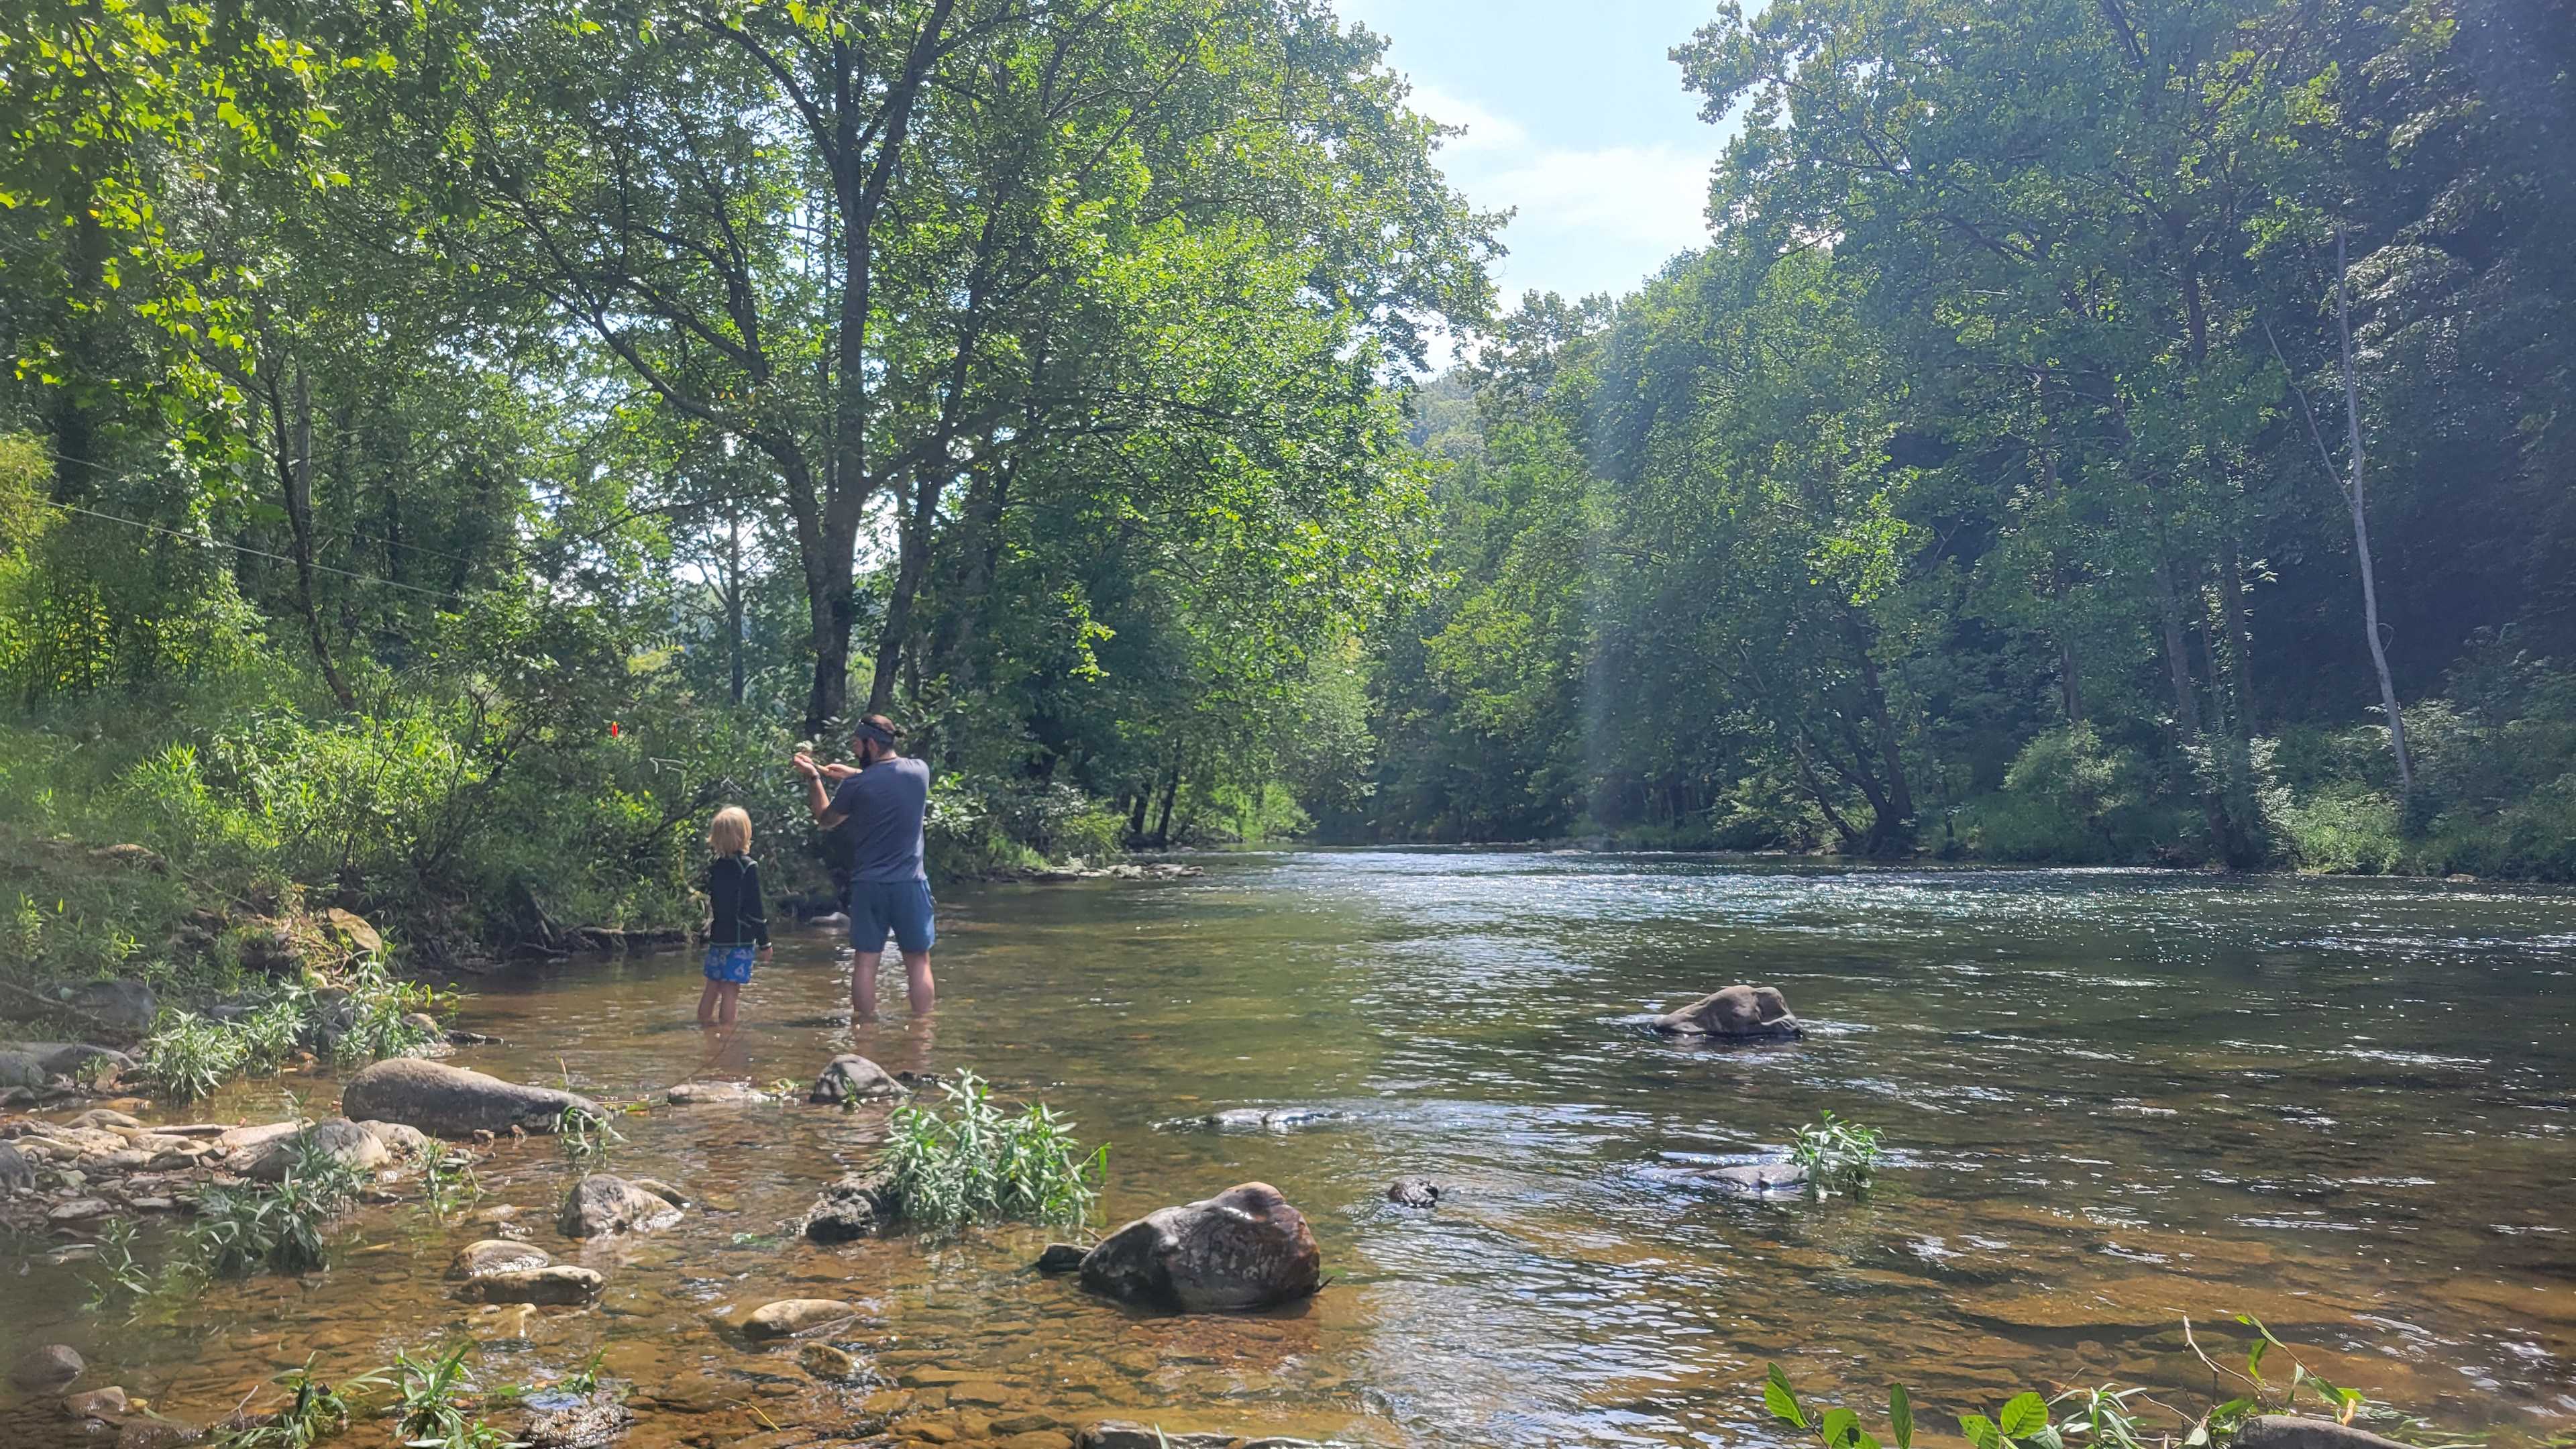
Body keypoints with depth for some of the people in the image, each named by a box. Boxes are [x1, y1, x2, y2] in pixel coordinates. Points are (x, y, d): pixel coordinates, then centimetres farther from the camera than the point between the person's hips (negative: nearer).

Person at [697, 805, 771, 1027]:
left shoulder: (713, 867, 5)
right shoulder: (749, 868, -13)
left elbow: (710, 902, 13)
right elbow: (754, 909, -13)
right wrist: (764, 943, -6)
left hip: (717, 937, 6)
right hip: (740, 939, -6)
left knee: (712, 986, 15)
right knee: (731, 989, -6)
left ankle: (704, 1022, 24)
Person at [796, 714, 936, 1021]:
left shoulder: (856, 785, -9)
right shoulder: (920, 771, -1)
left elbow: (826, 820, 10)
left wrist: (813, 779, 18)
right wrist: (850, 774, 18)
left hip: (868, 884, -1)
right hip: (910, 883, 1)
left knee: (865, 961, 6)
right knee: (918, 961, 8)